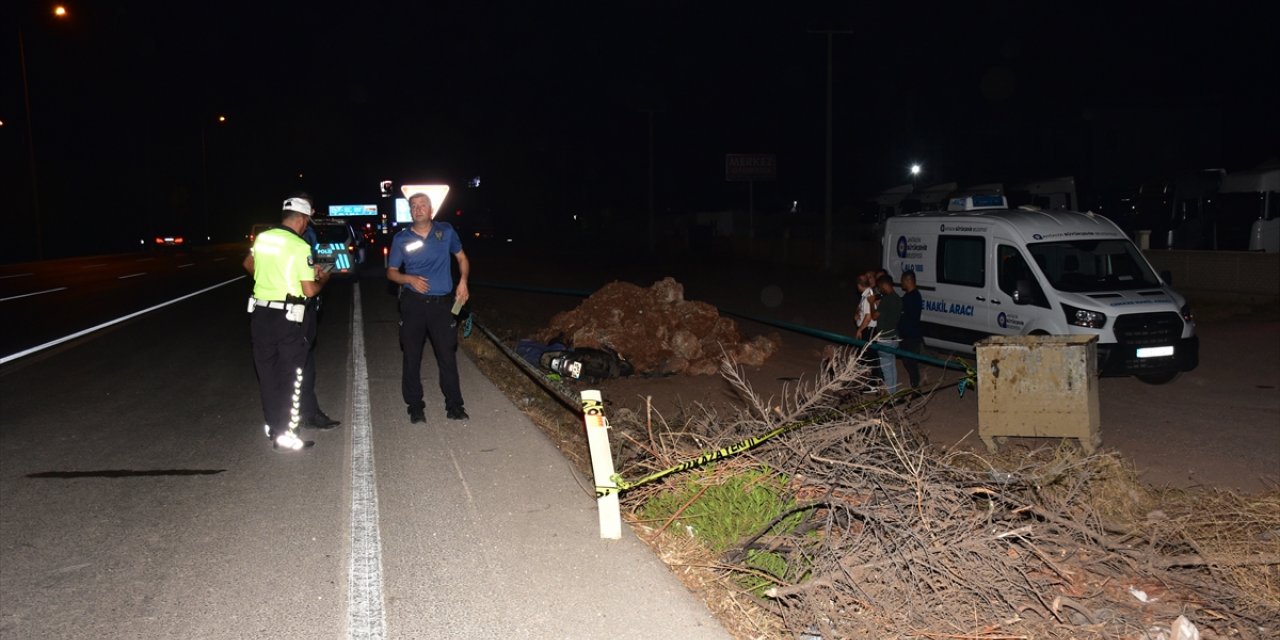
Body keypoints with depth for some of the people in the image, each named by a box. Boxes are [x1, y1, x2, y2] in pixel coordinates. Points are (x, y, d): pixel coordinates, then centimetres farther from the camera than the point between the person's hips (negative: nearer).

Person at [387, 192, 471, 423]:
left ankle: (454, 405, 12)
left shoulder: (446, 231, 3)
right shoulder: (401, 239, 2)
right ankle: (415, 406, 15)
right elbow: (391, 272, 8)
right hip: (413, 303, 0)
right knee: (411, 357, 4)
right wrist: (409, 279, -12)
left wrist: (463, 282, -3)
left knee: (447, 355, 2)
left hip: (442, 303, 0)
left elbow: (462, 258, 14)